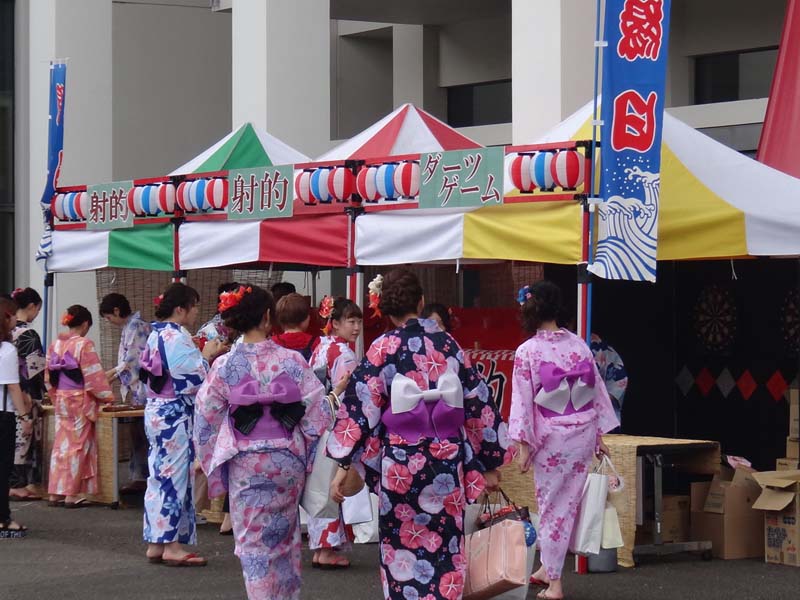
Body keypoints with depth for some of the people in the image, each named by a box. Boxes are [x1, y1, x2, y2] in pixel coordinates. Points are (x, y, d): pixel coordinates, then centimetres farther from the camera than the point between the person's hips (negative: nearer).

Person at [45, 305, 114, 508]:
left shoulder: (55, 345, 6)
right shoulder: (84, 345, -14)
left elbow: (48, 377, 10)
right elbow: (94, 376, -14)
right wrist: (107, 397, -3)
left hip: (60, 401, 6)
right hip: (80, 401, -6)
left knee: (61, 445, 11)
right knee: (78, 446, 1)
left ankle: (56, 493, 12)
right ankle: (72, 495, 1)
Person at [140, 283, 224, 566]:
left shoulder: (157, 334, 12)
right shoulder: (177, 337, -18)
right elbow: (195, 378, -18)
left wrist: (202, 355, 17)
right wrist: (207, 355, -3)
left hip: (156, 411, 10)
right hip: (175, 414, -10)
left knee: (160, 476, 12)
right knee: (175, 477, -4)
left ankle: (156, 543, 15)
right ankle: (171, 545, -1)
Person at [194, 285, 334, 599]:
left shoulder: (224, 366, -8)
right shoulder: (292, 361, -8)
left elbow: (206, 420, -3)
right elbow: (319, 413, -6)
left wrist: (211, 461, 13)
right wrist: (304, 451, 9)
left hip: (246, 465, -1)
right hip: (288, 461, 1)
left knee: (253, 540, 5)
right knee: (284, 533, 19)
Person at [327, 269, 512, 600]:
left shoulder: (383, 349, -5)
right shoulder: (447, 343, 3)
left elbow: (359, 406, -10)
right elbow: (478, 402, 6)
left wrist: (344, 464, -7)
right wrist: (490, 462, 13)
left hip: (401, 462, -2)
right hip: (448, 460, 2)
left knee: (402, 549, 10)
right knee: (445, 549, 8)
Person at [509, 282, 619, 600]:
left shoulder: (527, 352, -12)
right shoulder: (579, 344, 2)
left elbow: (523, 400, -12)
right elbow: (596, 389, 6)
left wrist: (523, 444, -8)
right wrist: (598, 434, 14)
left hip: (550, 437, -4)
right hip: (583, 431, 4)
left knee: (552, 505, 5)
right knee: (568, 502, 14)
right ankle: (549, 567, 24)